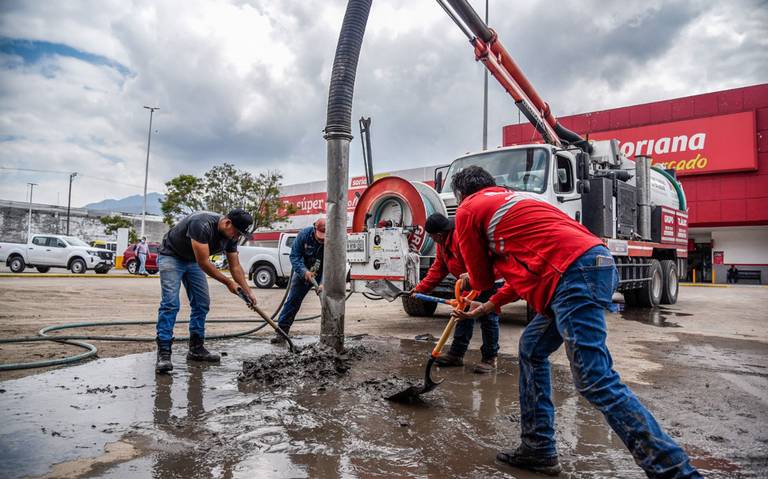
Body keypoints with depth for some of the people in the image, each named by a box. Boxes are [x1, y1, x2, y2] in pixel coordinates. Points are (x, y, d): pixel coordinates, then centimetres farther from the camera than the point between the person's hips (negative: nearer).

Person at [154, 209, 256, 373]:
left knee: (202, 303, 2)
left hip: (193, 260, 8)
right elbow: (204, 263, -33)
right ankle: (163, 353, -17)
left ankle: (196, 349, 10)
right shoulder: (202, 225, -36)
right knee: (170, 303, -19)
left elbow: (235, 266, -2)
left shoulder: (230, 236, -12)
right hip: (171, 256, -7)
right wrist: (228, 282, -24)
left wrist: (248, 291, -9)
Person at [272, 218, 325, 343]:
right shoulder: (304, 234, -22)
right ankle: (282, 331, 5)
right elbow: (294, 256, -16)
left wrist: (323, 283, -46)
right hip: (304, 271, 1)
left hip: (323, 273, -1)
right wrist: (304, 272, -31)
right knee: (293, 300, 0)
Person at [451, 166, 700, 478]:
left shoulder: (469, 210, 8)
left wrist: (470, 281, 37)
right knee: (531, 349, 19)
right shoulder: (514, 200, 32)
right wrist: (488, 307, 41)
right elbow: (528, 271, 35)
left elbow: (482, 279, 13)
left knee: (595, 381, -11)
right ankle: (538, 451, 23)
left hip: (574, 274, -10)